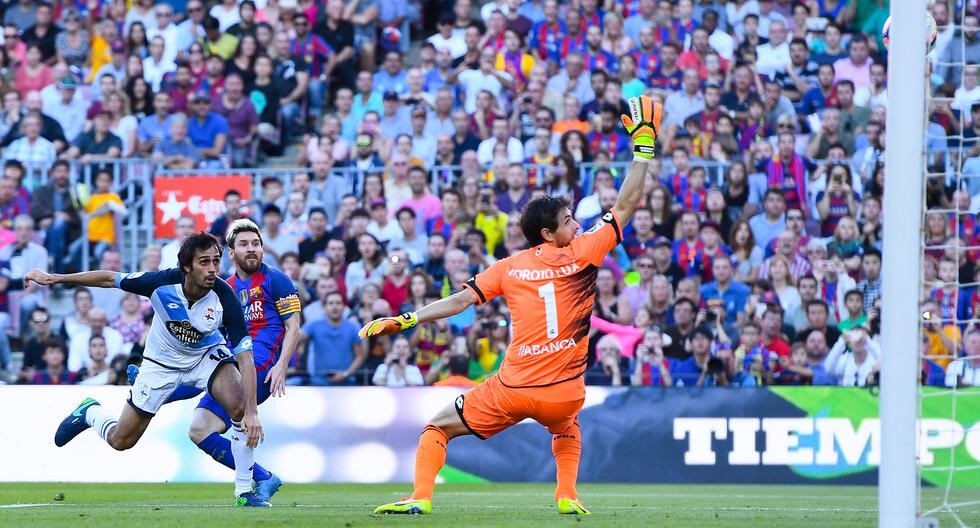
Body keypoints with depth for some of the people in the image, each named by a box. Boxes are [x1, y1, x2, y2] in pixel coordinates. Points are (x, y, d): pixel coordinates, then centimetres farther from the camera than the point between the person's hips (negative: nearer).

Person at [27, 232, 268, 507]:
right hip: (162, 361, 0)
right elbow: (109, 279, -14)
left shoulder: (224, 297, -31)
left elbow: (246, 358, -30)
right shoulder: (163, 282, -30)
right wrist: (55, 278, -9)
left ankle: (244, 492, -13)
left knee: (240, 407, -28)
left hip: (207, 355, 0)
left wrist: (252, 412, -40)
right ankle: (89, 413, 41)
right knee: (120, 441, 5)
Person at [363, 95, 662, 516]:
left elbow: (459, 302, -2)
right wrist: (643, 146, 10)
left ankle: (420, 497, -2)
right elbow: (625, 206, 3)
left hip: (513, 390, -1)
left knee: (437, 428, 16)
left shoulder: (509, 267, 1)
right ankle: (567, 496, 22)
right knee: (566, 427, 38)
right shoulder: (582, 253, -2)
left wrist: (401, 321, 3)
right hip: (564, 393, 1)